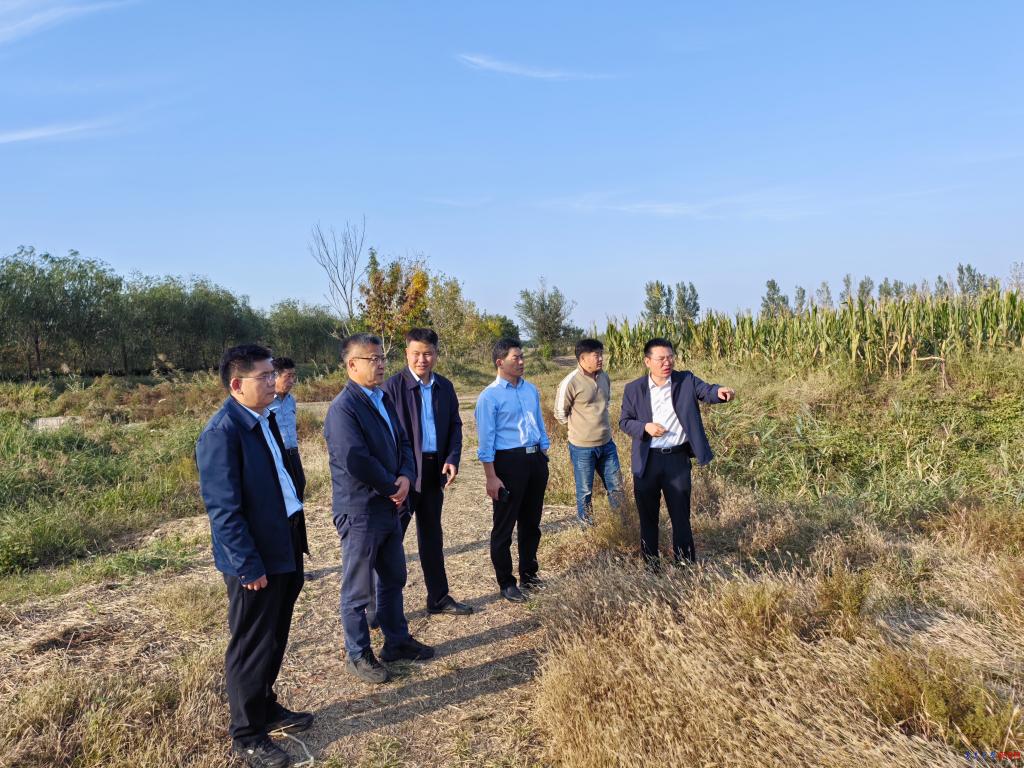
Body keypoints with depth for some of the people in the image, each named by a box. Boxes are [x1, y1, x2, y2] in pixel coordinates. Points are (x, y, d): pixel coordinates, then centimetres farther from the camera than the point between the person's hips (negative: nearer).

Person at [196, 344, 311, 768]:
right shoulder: (221, 432, -21)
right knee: (251, 647, 8)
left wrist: (295, 540, 14)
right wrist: (248, 565, -20)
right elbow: (224, 509, -22)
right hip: (255, 558, -9)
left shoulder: (265, 419, 8)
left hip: (285, 546, 9)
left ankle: (266, 707, 41)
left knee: (275, 639, 22)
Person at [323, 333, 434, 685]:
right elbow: (356, 461, -27)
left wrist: (406, 477, -8)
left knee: (394, 579, 21)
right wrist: (393, 488, -14)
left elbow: (403, 443, 11)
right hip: (360, 511, -9)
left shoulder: (383, 399, 9)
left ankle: (397, 641, 38)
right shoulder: (343, 408, -19)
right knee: (358, 590, 8)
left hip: (389, 507, 9)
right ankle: (358, 655, 25)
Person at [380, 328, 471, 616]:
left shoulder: (444, 386, 6)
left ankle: (438, 597, 30)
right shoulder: (392, 386, -11)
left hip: (434, 472, 6)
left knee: (432, 535, 17)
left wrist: (452, 459, -3)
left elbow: (455, 425, 11)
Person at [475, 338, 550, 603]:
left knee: (531, 521, 17)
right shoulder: (490, 396, -10)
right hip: (508, 461, -6)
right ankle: (506, 583, 18)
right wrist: (491, 477, -14)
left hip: (535, 459, 6)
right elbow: (486, 440, -11)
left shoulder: (531, 390, 8)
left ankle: (529, 574, 32)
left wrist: (544, 459, 15)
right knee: (504, 525, 5)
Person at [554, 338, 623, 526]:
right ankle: (587, 525, 26)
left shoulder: (604, 377, 1)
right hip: (582, 447, -5)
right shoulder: (570, 383, -18)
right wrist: (580, 427, 2)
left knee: (616, 486, 15)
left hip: (607, 443, 6)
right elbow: (560, 413, -7)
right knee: (585, 491, 9)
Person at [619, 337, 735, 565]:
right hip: (647, 461, 1)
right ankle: (650, 565, 29)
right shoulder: (633, 389, -1)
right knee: (647, 516, 12)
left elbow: (706, 391, -15)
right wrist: (645, 427, -16)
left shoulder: (686, 380, -1)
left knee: (681, 515, 7)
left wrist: (720, 392, -38)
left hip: (677, 459, 0)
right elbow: (624, 421, 3)